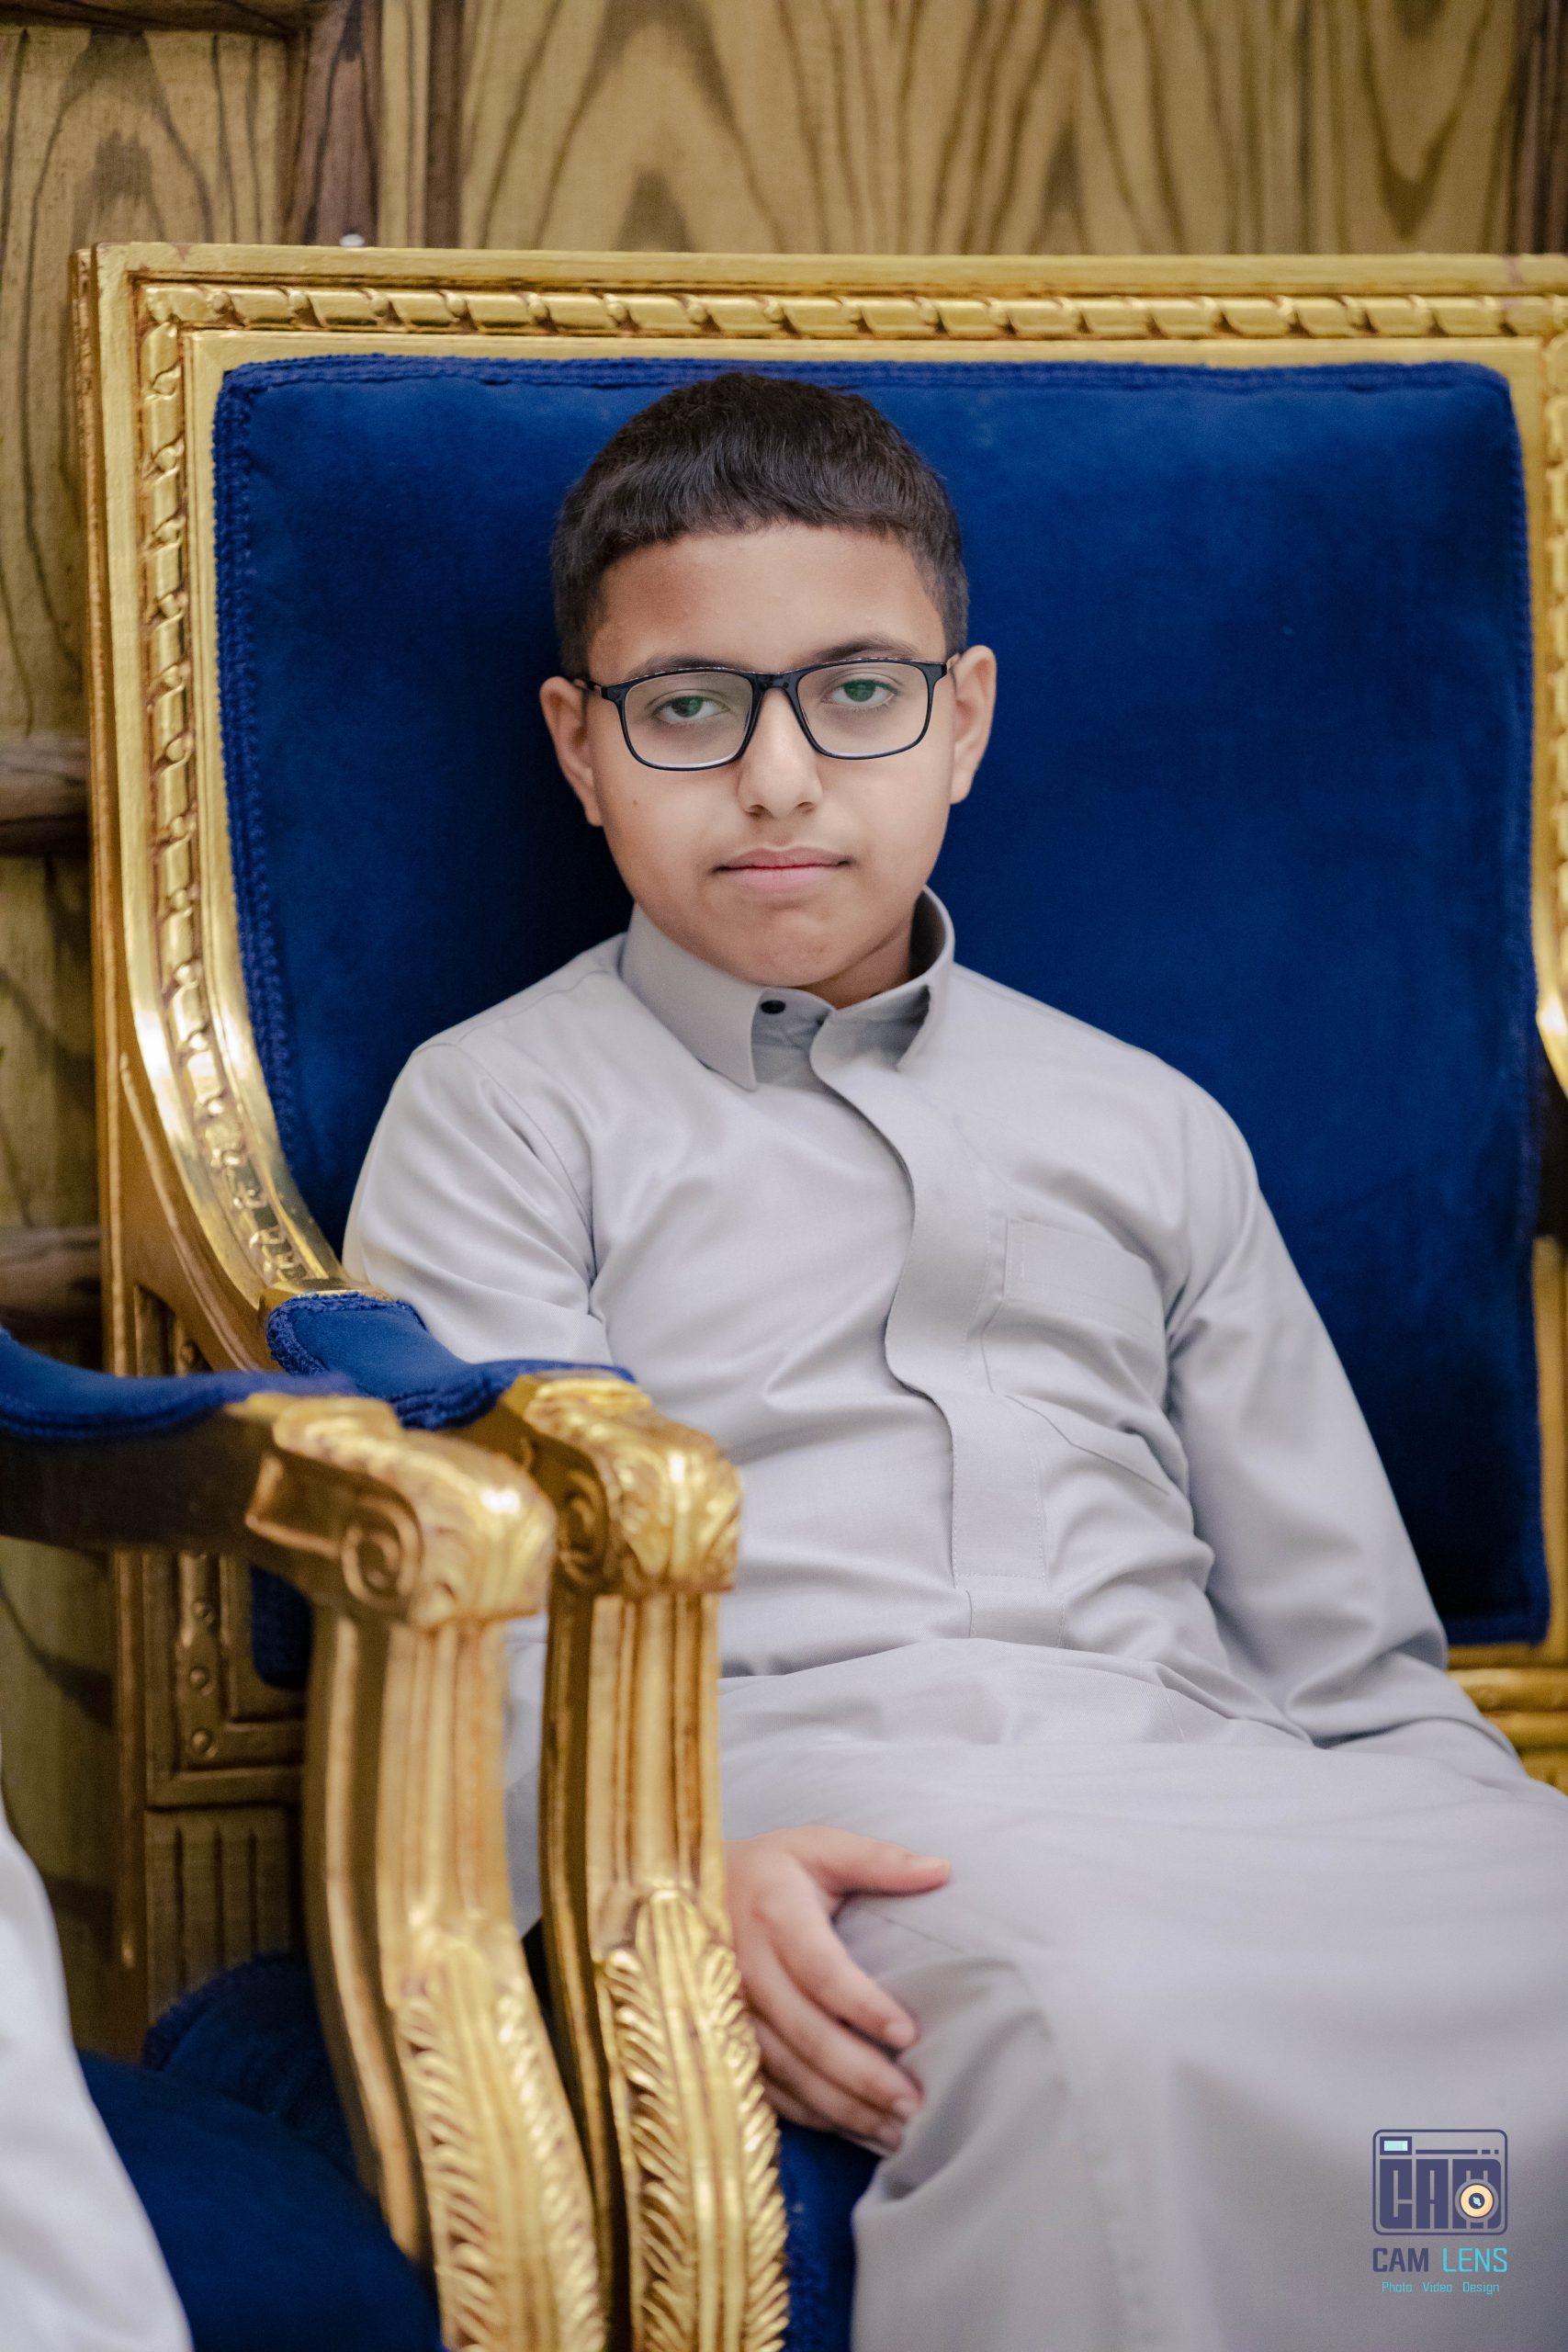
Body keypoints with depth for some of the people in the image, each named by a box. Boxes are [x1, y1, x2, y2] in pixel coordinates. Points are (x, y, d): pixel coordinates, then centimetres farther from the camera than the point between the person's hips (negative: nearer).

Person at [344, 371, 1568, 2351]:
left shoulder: (1147, 1131, 26)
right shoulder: (502, 1108, 15)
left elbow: (1350, 1643, 22)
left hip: (1198, 1763, 4)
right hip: (779, 1774, -4)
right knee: (1094, 1999, -39)